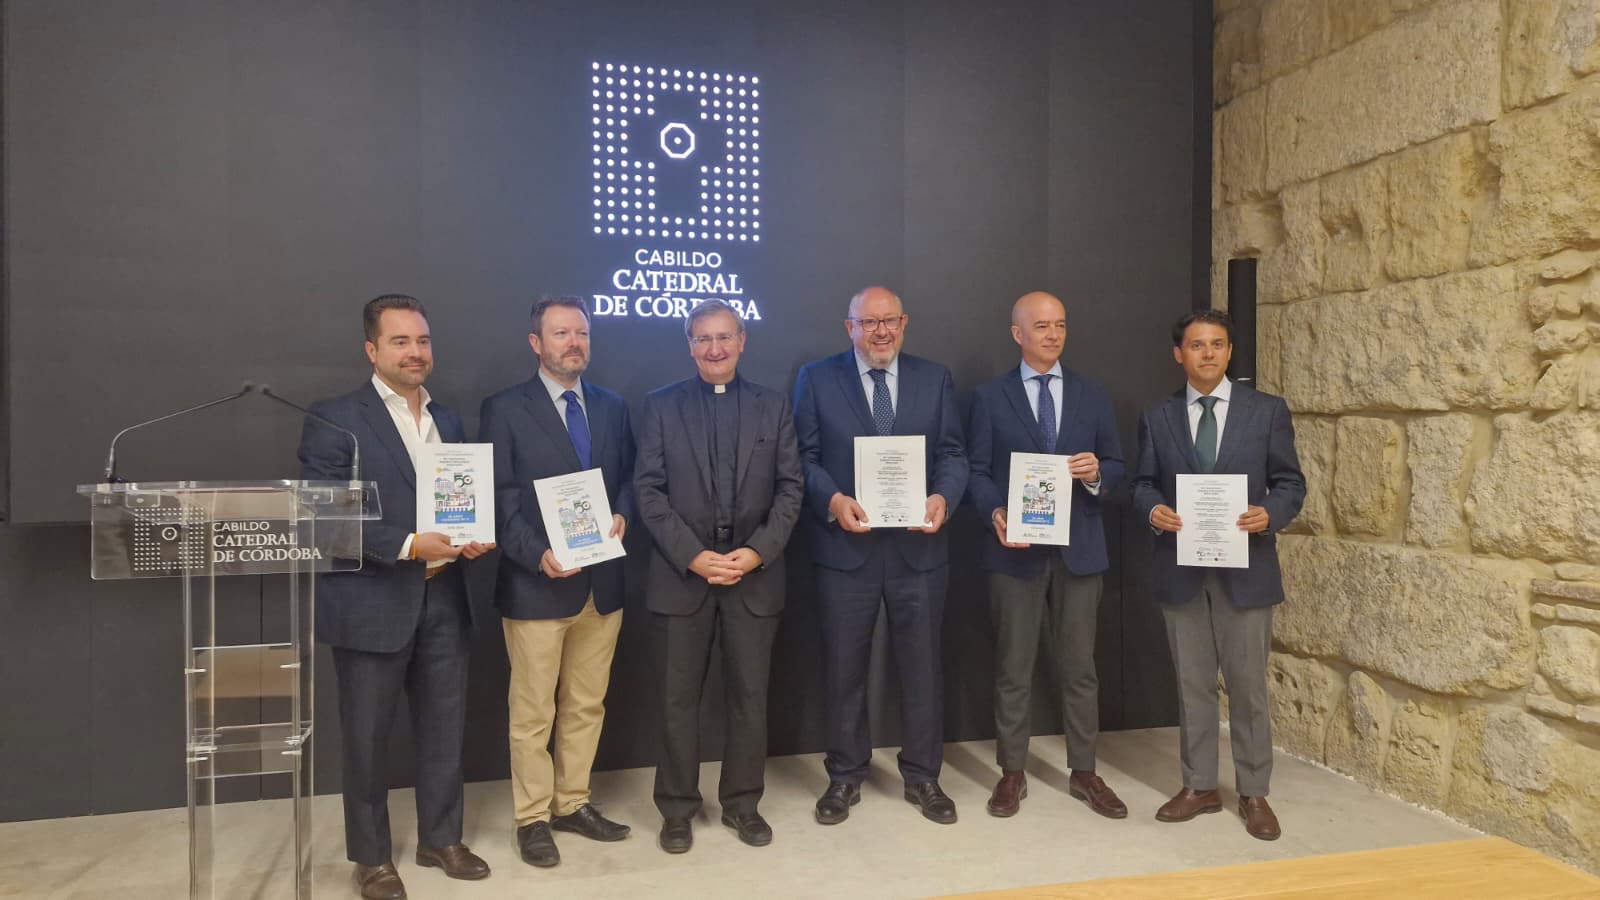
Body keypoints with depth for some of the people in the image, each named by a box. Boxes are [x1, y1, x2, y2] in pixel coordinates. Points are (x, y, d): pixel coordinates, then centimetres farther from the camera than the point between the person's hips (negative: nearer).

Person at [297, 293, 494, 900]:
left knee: (445, 728, 13)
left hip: (442, 602, 5)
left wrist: (474, 538, -4)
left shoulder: (448, 420, 12)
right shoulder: (334, 419, -7)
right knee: (367, 735, 9)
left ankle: (441, 838, 32)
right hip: (372, 605, -5)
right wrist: (408, 546, -20)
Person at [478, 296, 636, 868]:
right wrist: (537, 555, -20)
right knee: (533, 714, 7)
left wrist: (622, 514, -7)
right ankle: (533, 819, 22)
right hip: (536, 585, -4)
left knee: (587, 706, 15)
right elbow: (499, 500, -9)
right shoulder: (505, 410, -4)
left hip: (603, 582, 5)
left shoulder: (612, 407, 10)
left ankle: (573, 804, 30)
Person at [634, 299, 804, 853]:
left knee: (750, 696, 9)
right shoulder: (661, 406, 3)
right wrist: (693, 556, -13)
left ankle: (742, 803, 26)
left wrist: (757, 552, -11)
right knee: (678, 698, 7)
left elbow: (790, 488, 2)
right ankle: (677, 808, 23)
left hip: (755, 573, 1)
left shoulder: (773, 406, 7)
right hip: (682, 573, -1)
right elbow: (649, 490, -3)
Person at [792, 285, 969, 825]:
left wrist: (943, 497, -15)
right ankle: (845, 776, 28)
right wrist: (833, 500, -18)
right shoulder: (817, 379, 2)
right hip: (845, 546, -1)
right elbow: (805, 456, -1)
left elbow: (952, 453, 4)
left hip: (918, 547, 2)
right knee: (844, 668, 10)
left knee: (922, 666, 11)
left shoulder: (935, 379, 8)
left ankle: (922, 777, 28)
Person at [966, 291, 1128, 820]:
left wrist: (1096, 472, -14)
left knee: (1079, 667, 9)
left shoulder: (1092, 396, 9)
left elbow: (1116, 468, 9)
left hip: (1079, 548, 2)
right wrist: (995, 513, -19)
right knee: (1013, 668, 6)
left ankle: (1084, 772, 22)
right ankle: (1012, 772, 19)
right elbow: (977, 471, -1)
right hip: (1016, 549, -2)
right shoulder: (990, 398, 3)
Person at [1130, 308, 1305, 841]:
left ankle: (1254, 793, 19)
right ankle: (1199, 787, 23)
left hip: (1245, 568, -2)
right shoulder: (1157, 418, 7)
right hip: (1180, 568, 2)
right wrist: (1153, 509, -14)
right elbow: (1142, 483, 8)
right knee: (1192, 684, 10)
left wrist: (1270, 514, -19)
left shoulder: (1268, 410, 2)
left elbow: (1291, 482, 1)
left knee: (1248, 685, 5)